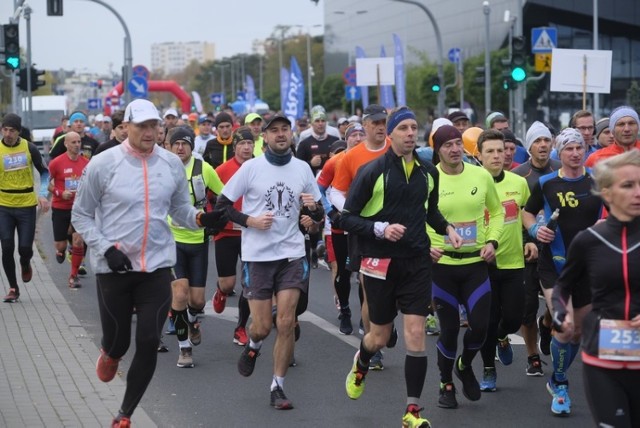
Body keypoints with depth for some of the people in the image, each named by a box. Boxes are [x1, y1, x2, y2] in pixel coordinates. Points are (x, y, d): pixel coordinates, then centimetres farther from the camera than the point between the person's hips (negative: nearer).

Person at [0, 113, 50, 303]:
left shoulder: (29, 148, -4)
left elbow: (43, 172, 6)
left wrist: (43, 195, -7)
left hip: (27, 206, 0)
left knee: (25, 248, -2)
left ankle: (25, 265, 34)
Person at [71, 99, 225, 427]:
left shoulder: (172, 163, 1)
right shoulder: (103, 164, -9)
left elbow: (180, 209, 11)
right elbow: (81, 215, -2)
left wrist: (201, 219, -11)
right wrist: (106, 248, -15)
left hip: (157, 266, 2)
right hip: (114, 268, -2)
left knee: (148, 344, -1)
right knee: (118, 341, 6)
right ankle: (109, 354, 47)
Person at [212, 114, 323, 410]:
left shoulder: (302, 168, 4)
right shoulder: (251, 168, -4)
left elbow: (319, 216, 12)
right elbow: (221, 205, 0)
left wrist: (313, 208, -10)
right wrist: (249, 221, -14)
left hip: (292, 254, 2)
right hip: (257, 255, -2)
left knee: (286, 323, -5)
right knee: (262, 326, 0)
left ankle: (278, 386, 8)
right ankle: (253, 345, 37)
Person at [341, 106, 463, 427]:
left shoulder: (428, 172, 4)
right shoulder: (372, 171, -10)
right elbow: (347, 218, -9)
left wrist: (447, 228, 5)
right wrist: (381, 229, -22)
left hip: (416, 263, 3)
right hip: (381, 264, -3)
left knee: (416, 334, -5)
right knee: (380, 336, 10)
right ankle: (360, 365, 46)